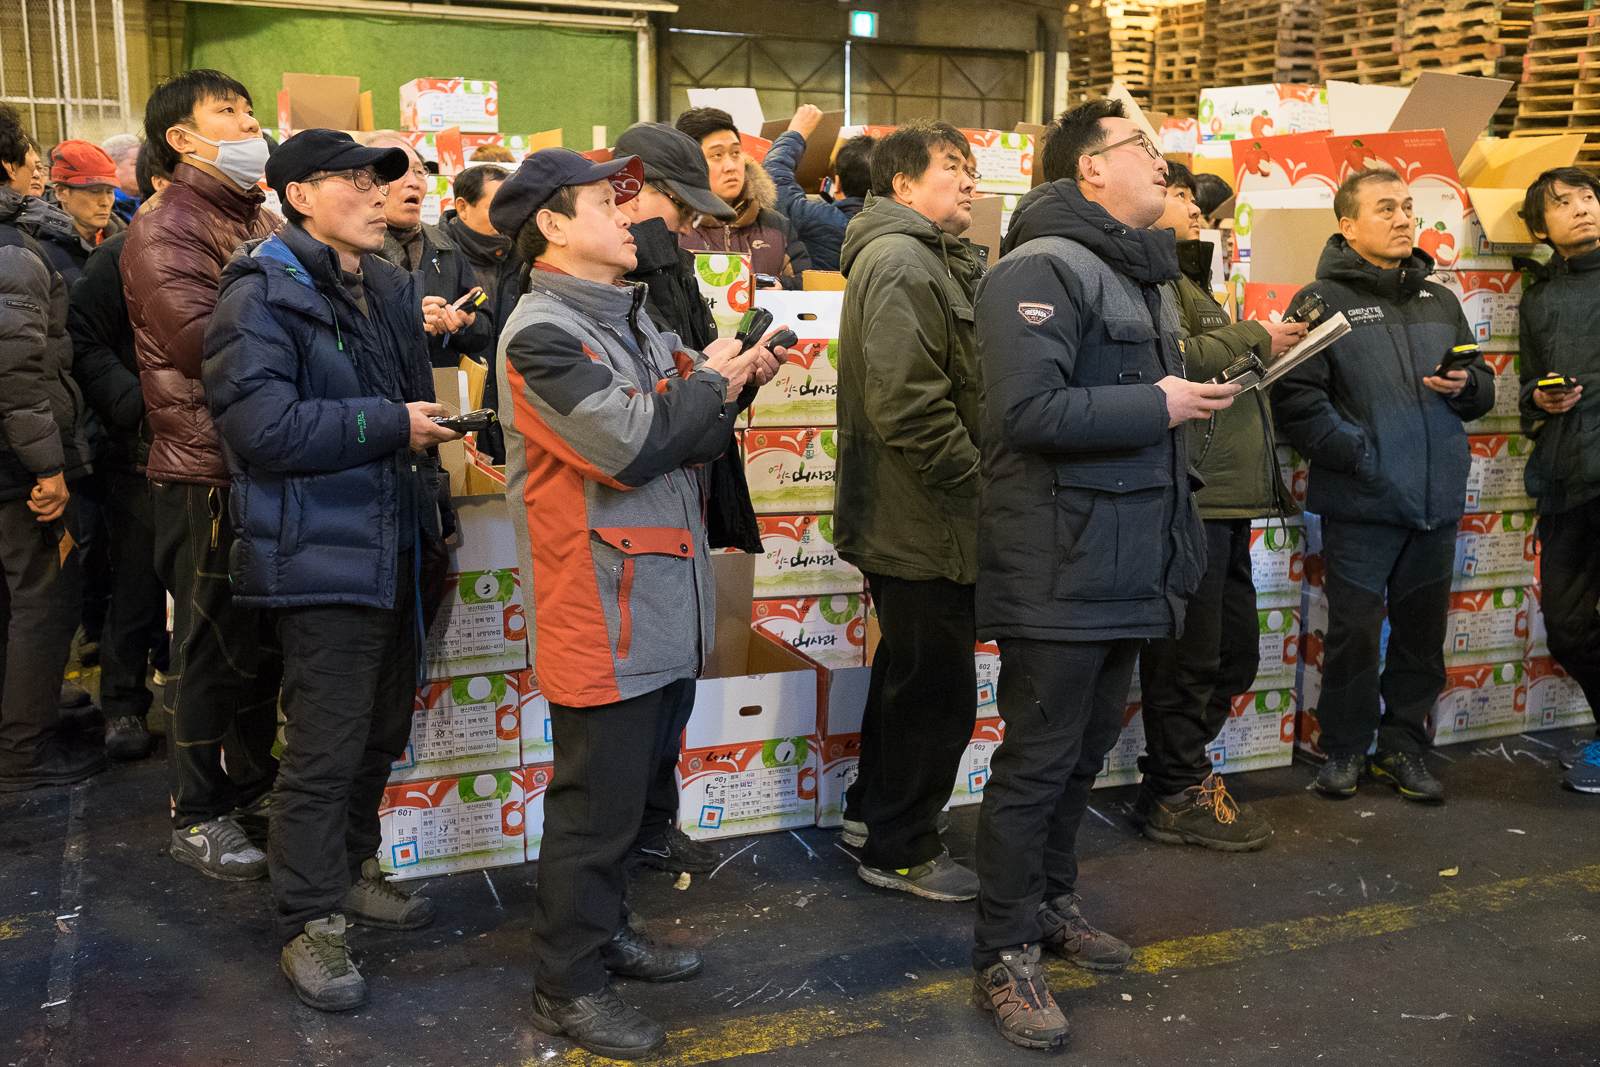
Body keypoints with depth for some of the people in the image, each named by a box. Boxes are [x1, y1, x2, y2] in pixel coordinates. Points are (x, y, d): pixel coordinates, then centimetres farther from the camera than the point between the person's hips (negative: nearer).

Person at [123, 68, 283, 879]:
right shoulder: (163, 228, -9)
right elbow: (200, 341, -21)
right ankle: (196, 815, 16)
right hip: (206, 470, -7)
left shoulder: (266, 222, 15)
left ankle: (254, 788, 30)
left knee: (267, 637, 15)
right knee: (212, 645, 2)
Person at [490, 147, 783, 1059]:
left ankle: (604, 927, 38)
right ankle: (567, 985, 17)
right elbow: (630, 445, -25)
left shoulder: (633, 317, 14)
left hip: (666, 605, 9)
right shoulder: (544, 333, -15)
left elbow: (695, 443, 15)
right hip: (602, 613, -9)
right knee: (597, 803, 1)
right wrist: (711, 384, -10)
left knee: (635, 786, 21)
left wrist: (728, 381, -4)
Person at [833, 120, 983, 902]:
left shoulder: (929, 260, 19)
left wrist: (974, 479, 12)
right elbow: (910, 406, -26)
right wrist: (980, 483, -18)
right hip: (924, 523, -11)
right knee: (938, 688, 0)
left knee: (909, 669, 22)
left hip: (907, 516, 11)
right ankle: (900, 847, 15)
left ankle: (872, 809, 37)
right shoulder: (900, 263, -17)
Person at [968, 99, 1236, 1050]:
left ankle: (1052, 902, 36)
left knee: (1089, 745, 19)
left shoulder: (1142, 271, 18)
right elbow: (1029, 409, -26)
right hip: (1059, 569, -9)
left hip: (1127, 565, 9)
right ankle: (1005, 955, 11)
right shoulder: (1042, 268, -14)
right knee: (1038, 760, -1)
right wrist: (1157, 406, -18)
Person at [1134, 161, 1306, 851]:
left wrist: (1266, 351, 14)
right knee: (1188, 654, -3)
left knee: (1232, 652, 15)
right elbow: (1169, 357, -22)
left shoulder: (1182, 276, 28)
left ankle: (1174, 777, 26)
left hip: (1223, 496, 11)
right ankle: (1179, 796, 9)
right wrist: (1253, 340, -9)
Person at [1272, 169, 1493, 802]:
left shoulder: (1439, 302, 17)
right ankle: (1344, 747, 17)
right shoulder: (1321, 301, -1)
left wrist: (1466, 386, -1)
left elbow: (1484, 389, 22)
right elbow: (1296, 399, -11)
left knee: (1422, 631, 11)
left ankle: (1402, 744, 26)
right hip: (1362, 503, -5)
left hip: (1436, 501, 5)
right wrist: (1360, 455, -17)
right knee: (1355, 630, 0)